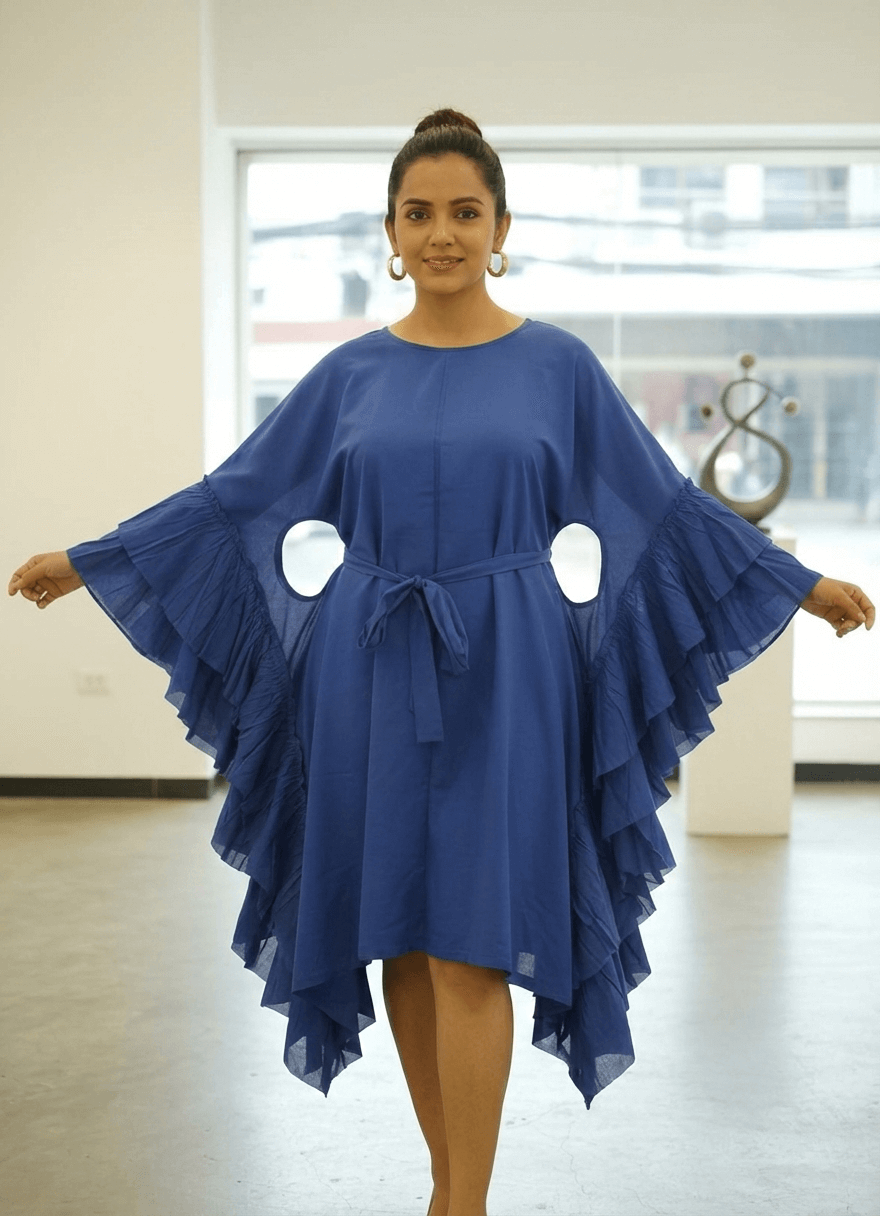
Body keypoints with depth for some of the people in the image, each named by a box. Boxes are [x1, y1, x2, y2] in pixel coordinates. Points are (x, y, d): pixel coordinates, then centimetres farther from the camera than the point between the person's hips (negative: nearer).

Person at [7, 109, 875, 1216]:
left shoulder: (558, 365, 3)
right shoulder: (351, 372, 7)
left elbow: (666, 507, 7)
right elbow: (231, 499, 11)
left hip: (500, 680, -2)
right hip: (371, 679, 3)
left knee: (468, 946, -7)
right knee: (400, 940, 8)